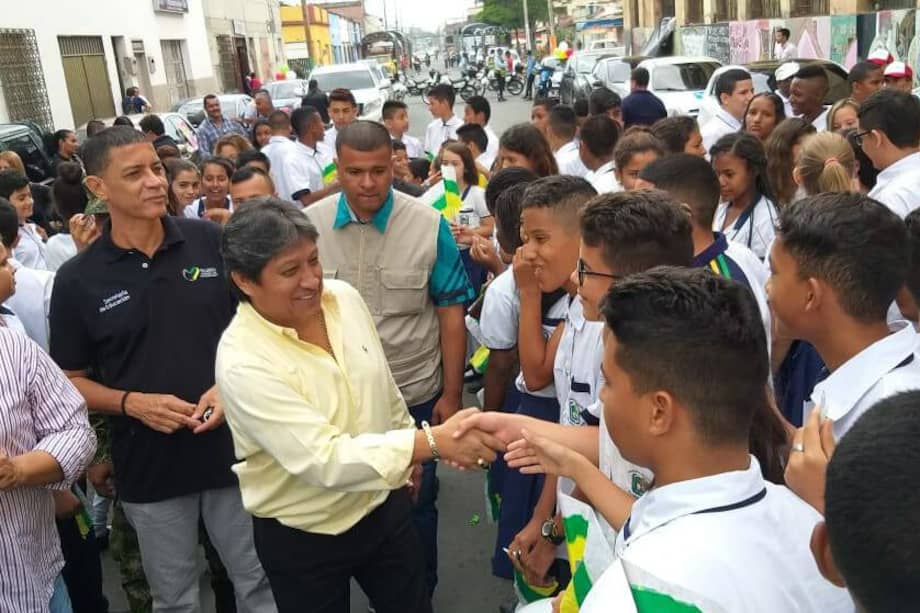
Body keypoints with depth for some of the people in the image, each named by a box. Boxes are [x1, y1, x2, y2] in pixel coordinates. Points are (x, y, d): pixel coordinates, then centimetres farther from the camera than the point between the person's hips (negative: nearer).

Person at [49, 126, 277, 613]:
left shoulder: (212, 241, -6)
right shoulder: (77, 279, -6)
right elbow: (70, 379, 2)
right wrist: (132, 402, -15)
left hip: (233, 446, 0)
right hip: (149, 464, 0)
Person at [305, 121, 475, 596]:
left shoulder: (429, 225, -12)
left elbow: (450, 313, -6)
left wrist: (451, 394, -4)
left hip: (415, 395, -1)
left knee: (415, 504, 17)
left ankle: (419, 595, 42)